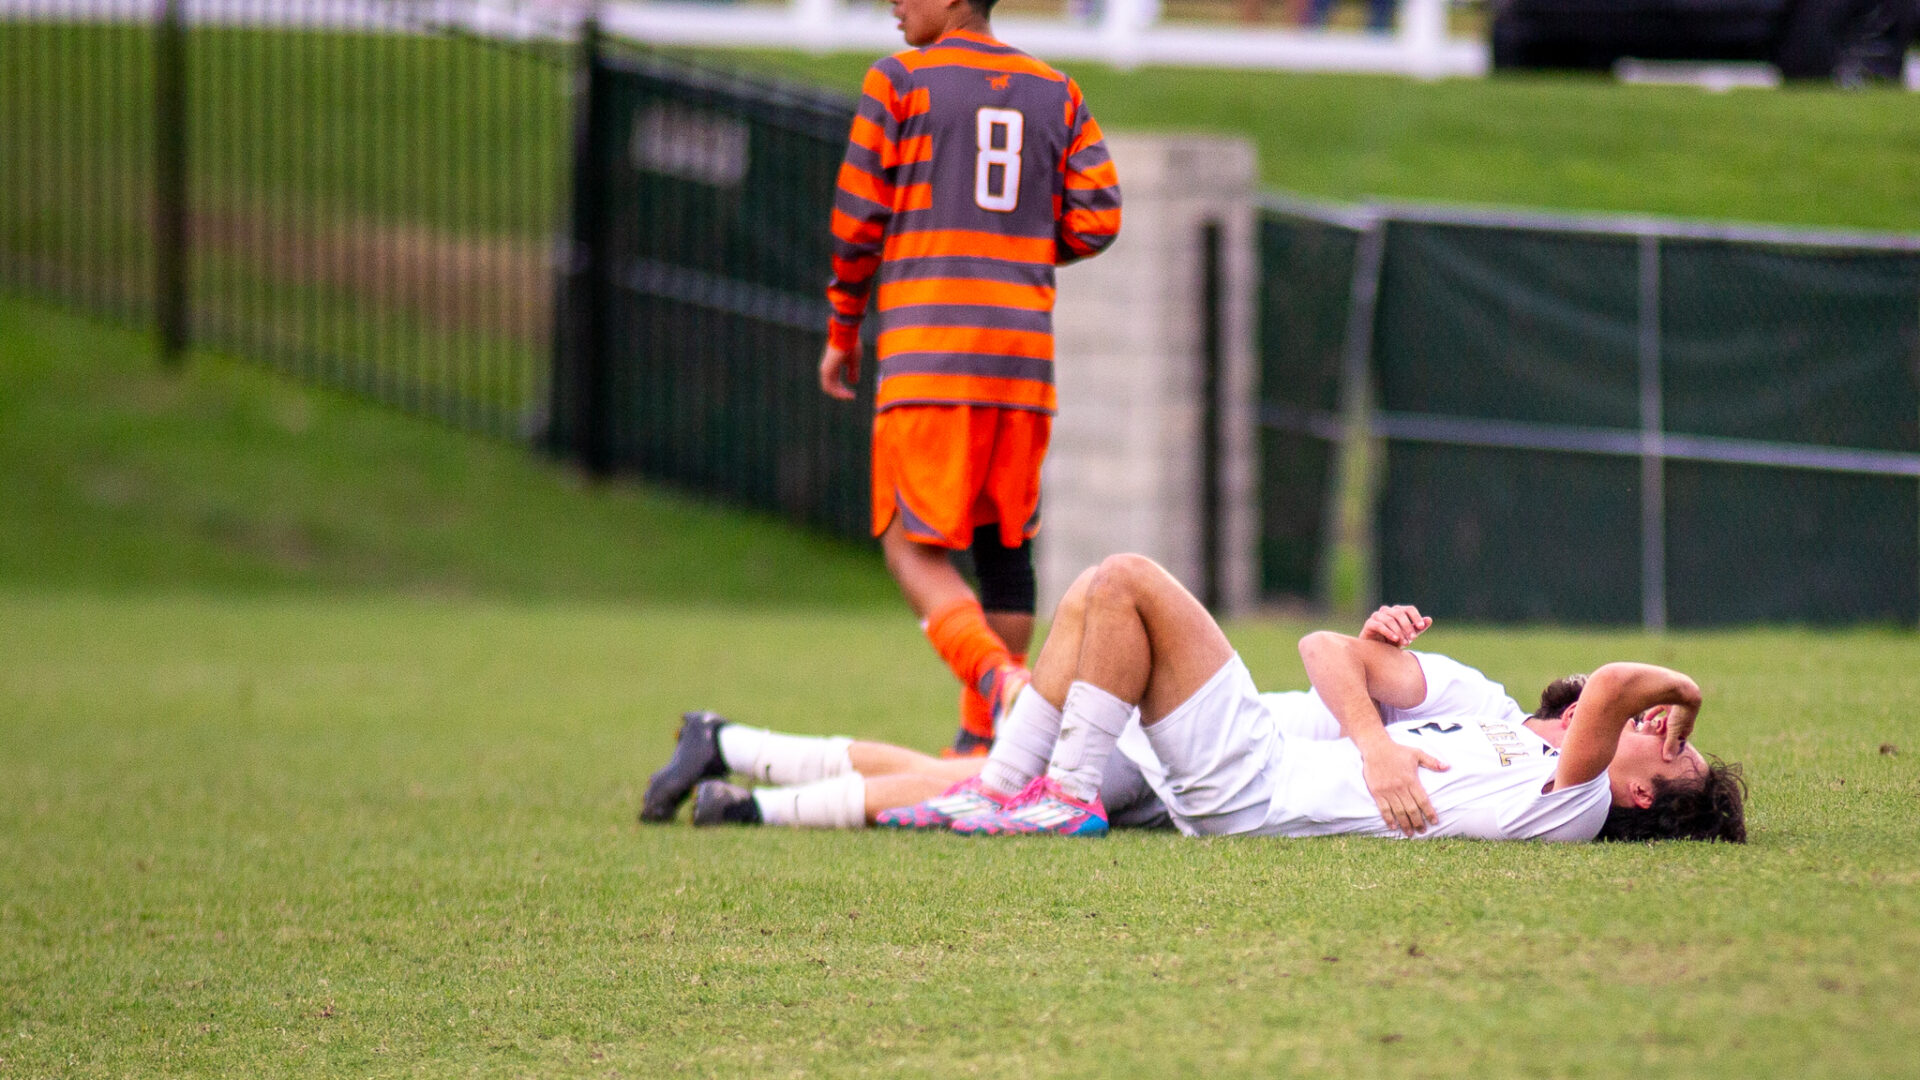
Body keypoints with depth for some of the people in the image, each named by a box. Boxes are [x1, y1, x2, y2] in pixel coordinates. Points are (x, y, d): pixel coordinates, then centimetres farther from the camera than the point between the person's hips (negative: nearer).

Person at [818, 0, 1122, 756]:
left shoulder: (897, 81, 1)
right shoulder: (1055, 93, 14)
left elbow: (856, 221, 0)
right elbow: (1097, 219, 8)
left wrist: (842, 334, 12)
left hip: (925, 352, -4)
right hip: (1024, 353, 4)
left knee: (914, 545, -5)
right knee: (1005, 547, 11)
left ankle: (998, 681, -29)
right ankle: (985, 741, 11)